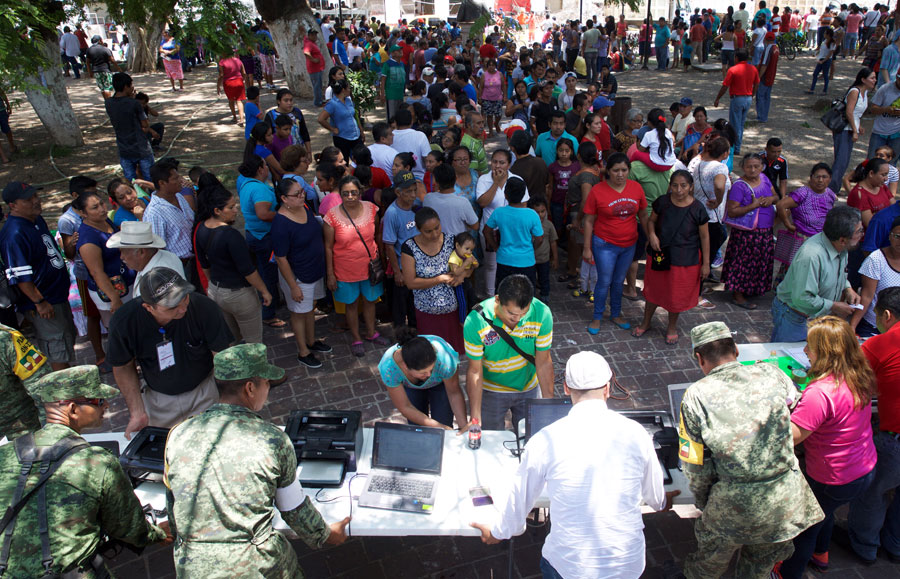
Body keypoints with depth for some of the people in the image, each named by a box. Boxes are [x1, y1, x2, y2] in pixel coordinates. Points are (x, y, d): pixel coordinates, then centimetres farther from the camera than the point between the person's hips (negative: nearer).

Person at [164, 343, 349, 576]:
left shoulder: (178, 435, -4)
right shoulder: (273, 439, -11)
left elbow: (172, 508, 9)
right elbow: (295, 509, 1)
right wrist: (325, 535, 19)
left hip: (191, 567, 3)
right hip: (256, 565, -3)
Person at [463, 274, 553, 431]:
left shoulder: (542, 313, -25)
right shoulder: (476, 321, -29)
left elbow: (544, 362, -14)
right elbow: (475, 371, -21)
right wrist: (475, 418, -23)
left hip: (528, 388, 2)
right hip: (490, 391, -1)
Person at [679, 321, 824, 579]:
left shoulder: (696, 396, -11)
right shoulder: (771, 374, -5)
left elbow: (695, 464, -6)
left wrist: (703, 502, 11)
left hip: (735, 504, -3)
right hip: (787, 497, 3)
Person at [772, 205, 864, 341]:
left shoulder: (841, 249, -3)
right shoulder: (811, 255, -33)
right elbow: (802, 298, -33)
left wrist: (847, 289, -1)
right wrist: (834, 306, -21)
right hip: (795, 318, -8)